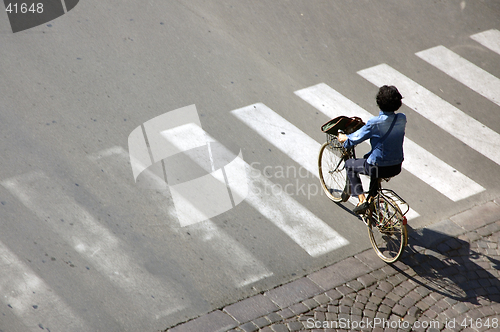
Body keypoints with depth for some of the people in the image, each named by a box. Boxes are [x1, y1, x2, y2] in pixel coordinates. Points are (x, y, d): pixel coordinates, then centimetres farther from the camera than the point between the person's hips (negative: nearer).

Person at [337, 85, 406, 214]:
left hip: (379, 168, -6)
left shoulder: (375, 123, -23)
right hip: (397, 168, 6)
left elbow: (355, 138, -11)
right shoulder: (402, 119, -8)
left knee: (349, 164, 21)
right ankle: (372, 197, 41)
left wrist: (344, 138, 11)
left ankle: (362, 200, 11)